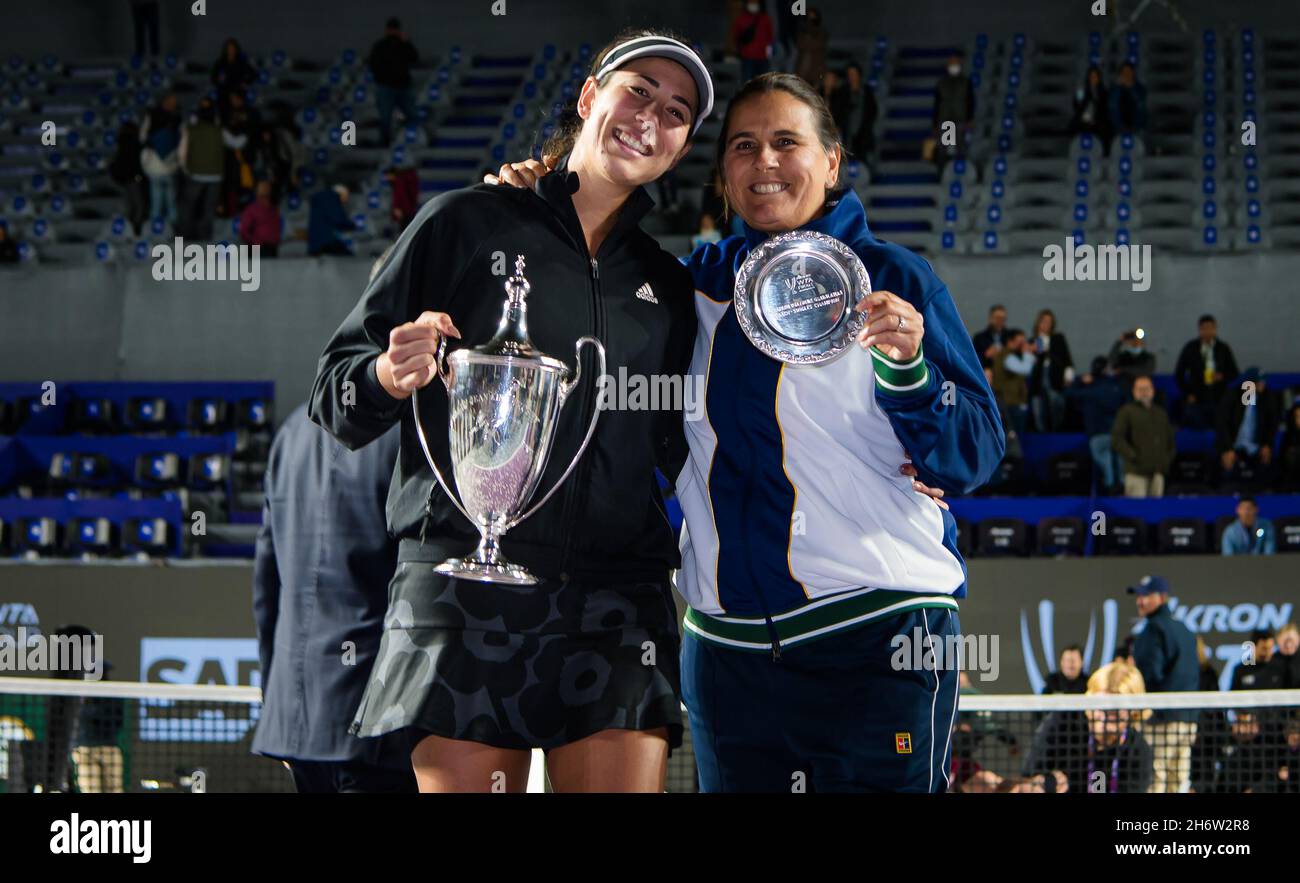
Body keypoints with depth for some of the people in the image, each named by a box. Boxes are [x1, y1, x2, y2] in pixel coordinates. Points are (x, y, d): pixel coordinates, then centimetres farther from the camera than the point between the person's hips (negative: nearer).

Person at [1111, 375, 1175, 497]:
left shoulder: (1161, 413, 21)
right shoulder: (1127, 411, 4)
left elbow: (1170, 440, 27)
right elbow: (1116, 439, -4)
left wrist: (1168, 458, 11)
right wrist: (1133, 456, -12)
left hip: (1157, 472, 5)